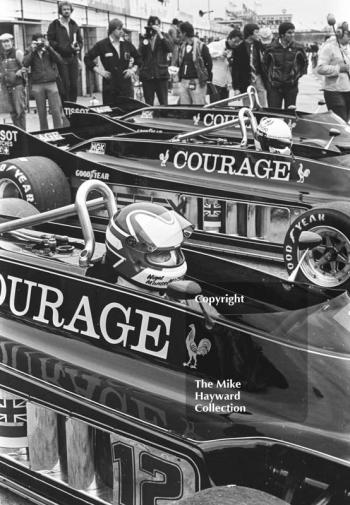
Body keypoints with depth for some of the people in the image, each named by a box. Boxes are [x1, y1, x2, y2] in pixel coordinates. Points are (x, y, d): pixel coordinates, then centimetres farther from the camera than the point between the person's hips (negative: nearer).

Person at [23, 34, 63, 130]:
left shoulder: (49, 51, 9)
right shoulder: (30, 53, 8)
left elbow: (59, 60, -7)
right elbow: (25, 63, -8)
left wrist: (48, 48, -11)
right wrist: (33, 51, -12)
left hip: (51, 83, 0)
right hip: (37, 85, 0)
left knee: (56, 110, -4)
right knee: (41, 111, 5)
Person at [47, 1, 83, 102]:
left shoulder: (74, 25, 17)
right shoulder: (54, 25, 2)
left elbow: (80, 41, 20)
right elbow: (50, 41, -5)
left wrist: (78, 48, -4)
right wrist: (66, 48, -15)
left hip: (73, 58, 4)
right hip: (61, 58, -4)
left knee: (74, 85, 1)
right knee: (65, 85, -9)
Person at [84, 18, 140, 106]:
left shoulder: (127, 44, 8)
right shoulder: (101, 45, -1)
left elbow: (138, 58, 23)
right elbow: (87, 58, 5)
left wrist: (133, 69, 8)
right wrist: (99, 71, -3)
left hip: (126, 85, 3)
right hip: (109, 85, -2)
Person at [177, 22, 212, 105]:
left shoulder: (201, 46, -6)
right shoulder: (182, 47, 13)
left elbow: (209, 63, -4)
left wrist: (205, 77, -1)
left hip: (197, 82, -6)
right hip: (183, 82, 6)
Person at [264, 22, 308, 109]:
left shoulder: (298, 48, -2)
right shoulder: (271, 48, -6)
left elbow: (305, 62, 14)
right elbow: (265, 64, 11)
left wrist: (298, 75, 7)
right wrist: (270, 76, 9)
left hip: (292, 86, 1)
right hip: (274, 87, -1)